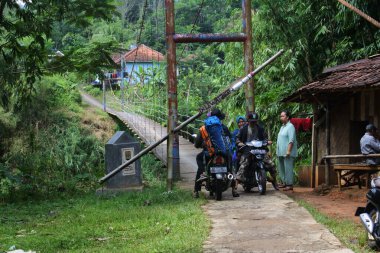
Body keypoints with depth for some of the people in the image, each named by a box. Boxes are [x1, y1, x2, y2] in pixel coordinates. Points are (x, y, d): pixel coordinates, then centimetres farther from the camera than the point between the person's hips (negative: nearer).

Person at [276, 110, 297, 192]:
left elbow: (291, 140, -18)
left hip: (288, 153, -10)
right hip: (281, 153, 10)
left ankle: (290, 185, -8)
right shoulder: (282, 127, 20)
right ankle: (285, 183, 22)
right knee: (281, 168, 13)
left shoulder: (290, 126, -10)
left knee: (288, 168, -10)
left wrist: (288, 151, -24)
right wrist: (278, 151, 19)